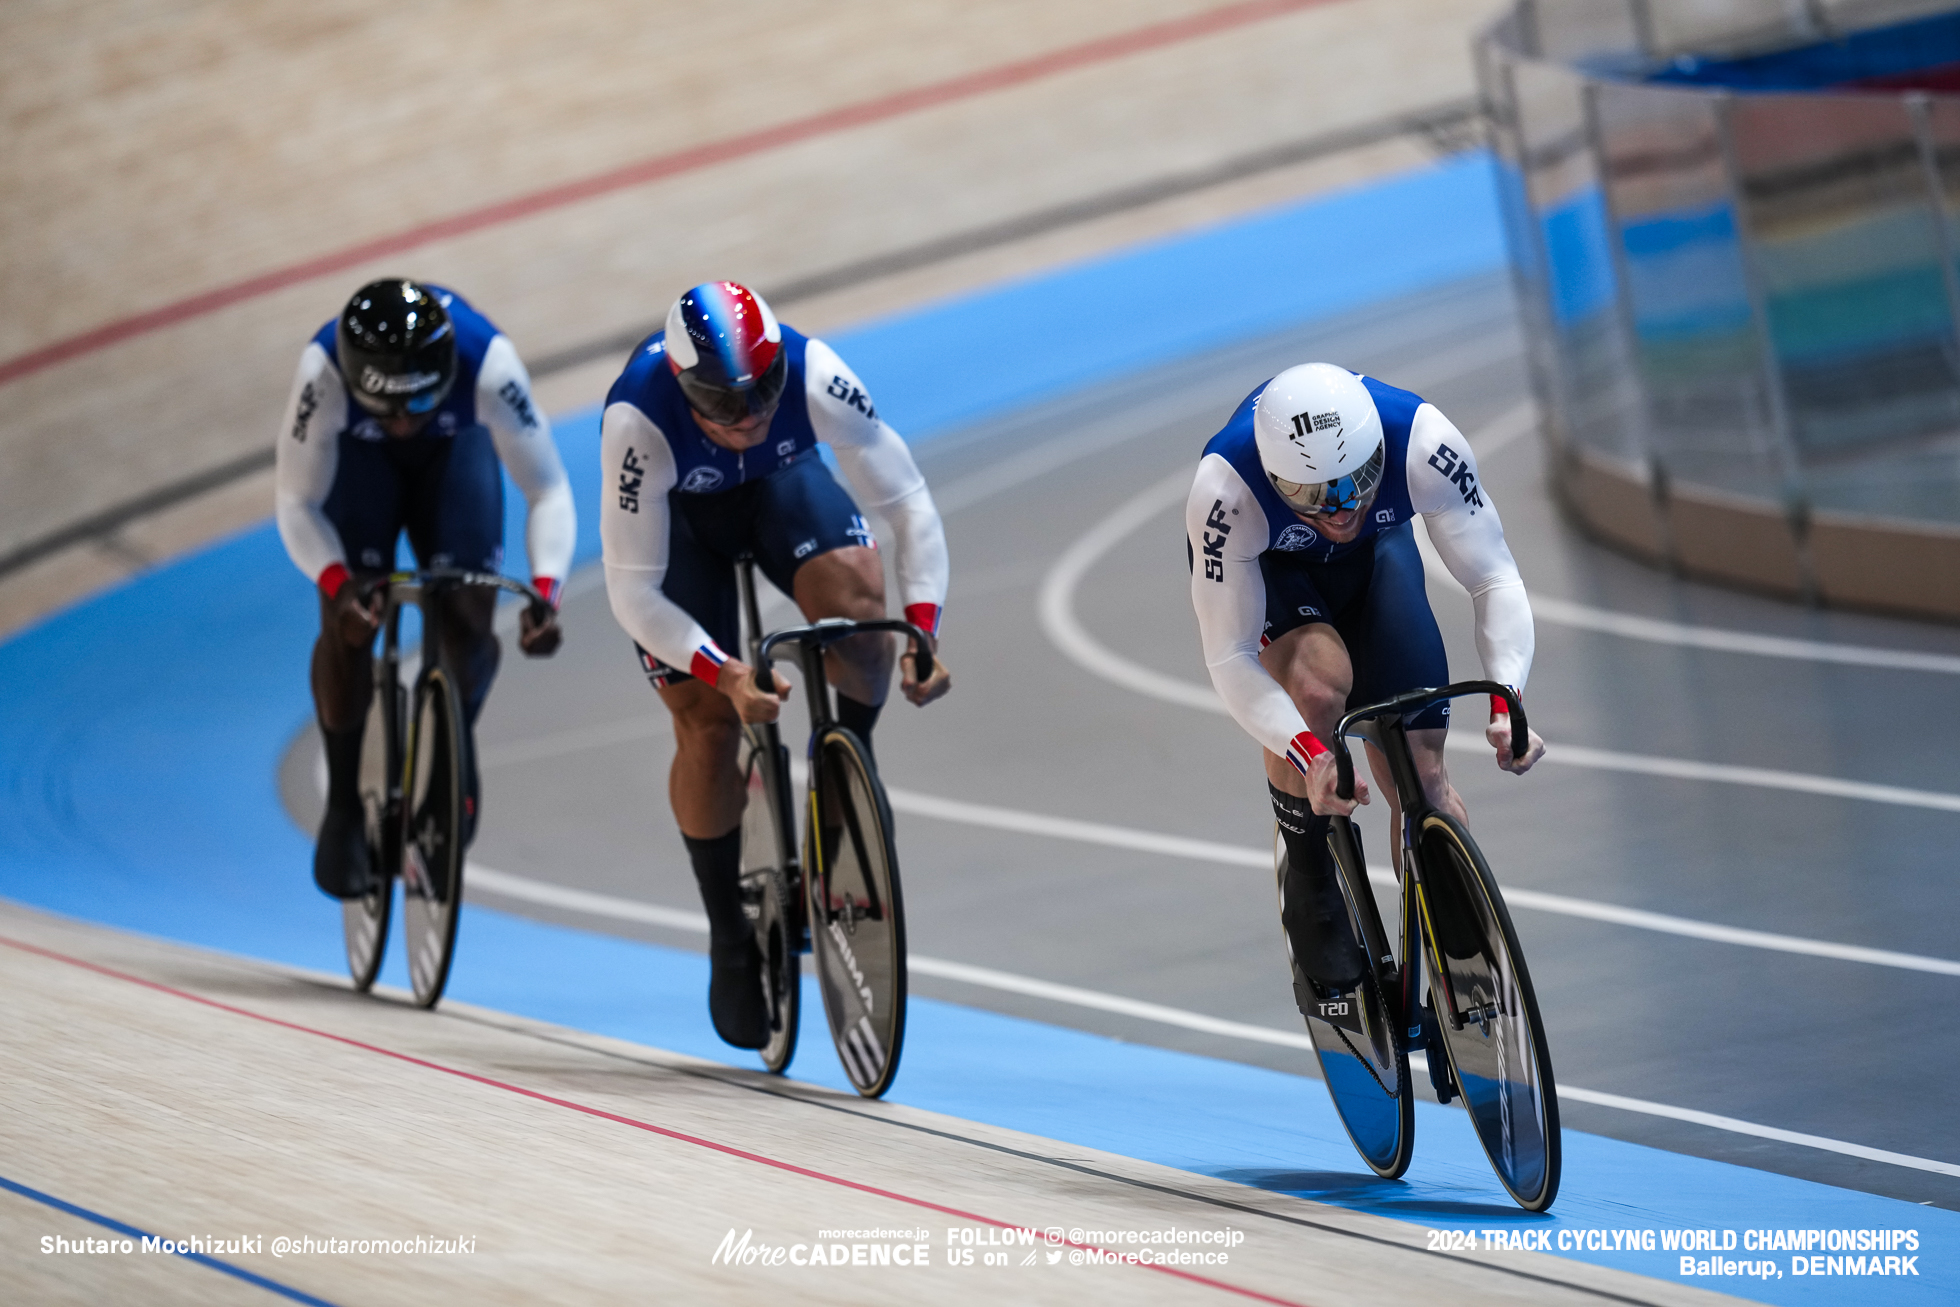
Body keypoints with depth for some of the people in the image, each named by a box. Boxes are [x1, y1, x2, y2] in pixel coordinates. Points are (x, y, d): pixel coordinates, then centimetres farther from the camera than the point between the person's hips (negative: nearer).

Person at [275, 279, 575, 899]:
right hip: (358, 452, 0)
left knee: (469, 620, -14)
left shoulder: (489, 364, -41)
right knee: (347, 622, -16)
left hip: (454, 446, 0)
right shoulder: (323, 370, -41)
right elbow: (298, 503, -28)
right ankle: (343, 806, 4)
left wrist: (545, 589, -46)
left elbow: (548, 490, -31)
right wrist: (335, 580, -47)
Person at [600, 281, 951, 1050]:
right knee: (708, 725, -11)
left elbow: (906, 503, -28)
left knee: (853, 590, -30)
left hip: (780, 484, 2)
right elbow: (633, 593, -33)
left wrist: (923, 631, -39)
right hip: (676, 513, -2)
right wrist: (725, 675, -44)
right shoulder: (639, 422, -39)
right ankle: (731, 942, 8)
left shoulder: (814, 376, -36)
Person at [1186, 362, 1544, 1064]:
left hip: (1376, 556, 2)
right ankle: (1309, 892, -11)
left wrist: (1505, 697, -47)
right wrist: (1308, 752, -49)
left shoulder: (1422, 440, -38)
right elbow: (1230, 658, -35)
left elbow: (1495, 578, -31)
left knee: (1418, 769, -6)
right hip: (1265, 567, -2)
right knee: (1317, 679, -33)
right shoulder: (1225, 488, -41)